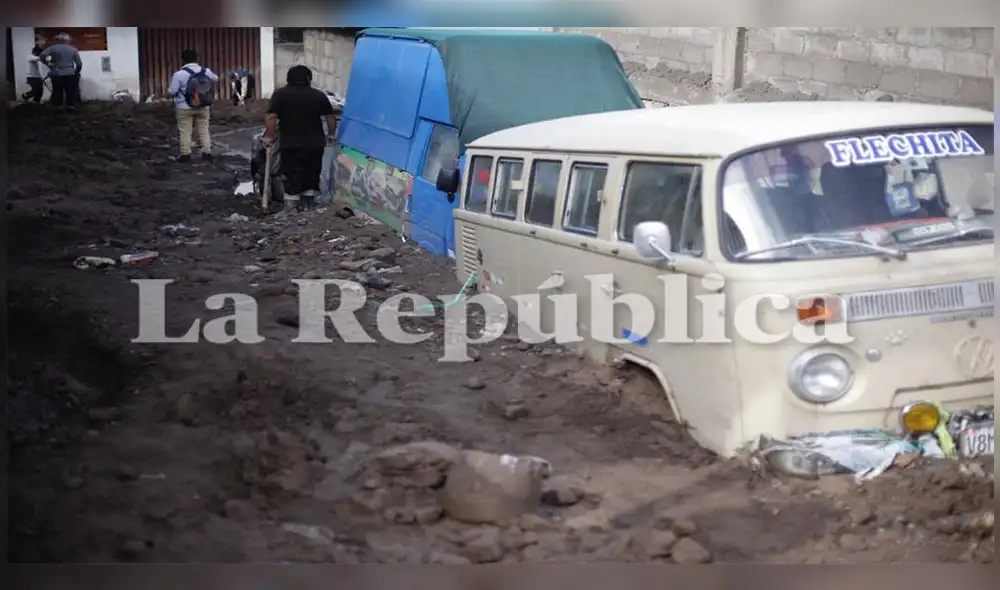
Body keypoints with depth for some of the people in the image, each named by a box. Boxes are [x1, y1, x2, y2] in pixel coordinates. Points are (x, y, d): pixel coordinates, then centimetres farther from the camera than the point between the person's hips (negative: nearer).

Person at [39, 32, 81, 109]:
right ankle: (71, 106, 6)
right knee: (71, 92, 7)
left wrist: (48, 63, 1)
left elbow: (42, 55, -13)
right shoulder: (73, 49, 8)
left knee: (57, 92, 5)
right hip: (70, 74, 1)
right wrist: (76, 73, 22)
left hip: (57, 74, -1)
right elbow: (79, 63, 8)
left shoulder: (53, 48, 0)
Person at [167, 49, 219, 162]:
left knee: (185, 132, 3)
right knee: (203, 130, 13)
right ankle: (207, 153, 13)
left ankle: (185, 154, 3)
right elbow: (216, 79, 20)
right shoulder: (206, 71, 0)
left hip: (185, 108, -4)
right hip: (203, 107, 4)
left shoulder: (179, 74, -15)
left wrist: (180, 91, 7)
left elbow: (171, 91, -13)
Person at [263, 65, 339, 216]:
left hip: (291, 144, -3)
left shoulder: (280, 94, -3)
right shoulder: (319, 95, 4)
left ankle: (291, 206, 0)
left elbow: (272, 117, -10)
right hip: (315, 143, 3)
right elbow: (331, 117, 7)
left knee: (291, 175, 3)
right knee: (312, 173, 16)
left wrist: (270, 137, -2)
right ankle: (308, 202, 24)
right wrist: (331, 135, 19)